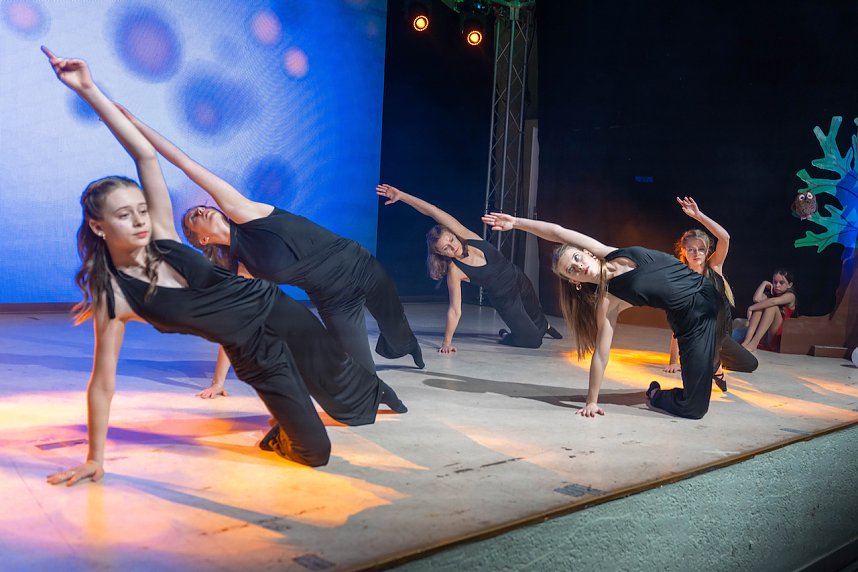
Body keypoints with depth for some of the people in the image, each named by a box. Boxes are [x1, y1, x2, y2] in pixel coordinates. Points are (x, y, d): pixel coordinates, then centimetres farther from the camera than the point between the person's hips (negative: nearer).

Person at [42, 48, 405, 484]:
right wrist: (95, 458, -9)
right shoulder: (113, 298, -15)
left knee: (345, 393, 20)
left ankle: (375, 392, 57)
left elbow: (146, 154, -13)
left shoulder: (161, 235, -9)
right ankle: (280, 435, 29)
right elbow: (103, 382, -11)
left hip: (278, 312, 3)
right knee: (315, 451, -5)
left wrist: (89, 90, -20)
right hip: (255, 355, -3)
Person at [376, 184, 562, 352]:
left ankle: (544, 325, 68)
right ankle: (507, 336, 27)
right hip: (505, 300, -4)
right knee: (533, 340, -5)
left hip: (519, 280, 4)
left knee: (536, 315, 31)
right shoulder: (454, 271, -28)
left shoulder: (467, 236, -22)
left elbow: (434, 212, -31)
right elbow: (455, 310, -24)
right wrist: (447, 342, -27)